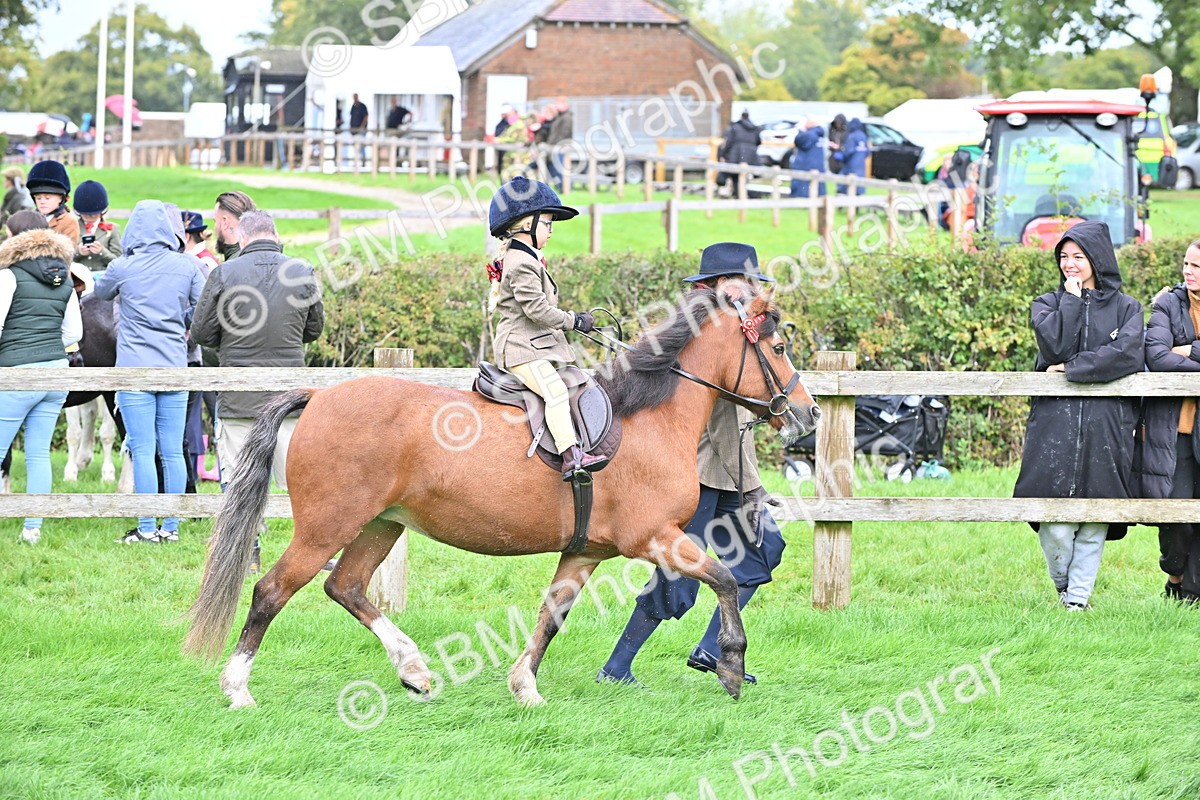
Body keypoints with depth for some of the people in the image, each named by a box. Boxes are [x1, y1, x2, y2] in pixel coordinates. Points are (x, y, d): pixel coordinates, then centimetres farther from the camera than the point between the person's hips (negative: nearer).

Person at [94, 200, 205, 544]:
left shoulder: (123, 268, -4)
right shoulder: (187, 266, -1)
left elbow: (98, 293, 16)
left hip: (135, 370, -2)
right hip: (175, 368, 2)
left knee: (143, 451, 0)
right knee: (173, 452, 6)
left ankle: (147, 529, 0)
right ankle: (171, 527, 9)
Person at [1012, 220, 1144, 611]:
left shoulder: (1125, 307, 10)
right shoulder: (1048, 304, 13)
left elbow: (1128, 355, -8)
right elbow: (1056, 347, -7)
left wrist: (1073, 369, -9)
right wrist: (1072, 300, -2)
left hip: (1106, 427, 0)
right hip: (1055, 423, 0)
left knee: (1094, 520, -3)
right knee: (1055, 525, -10)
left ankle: (1079, 597, 6)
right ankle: (1063, 587, 14)